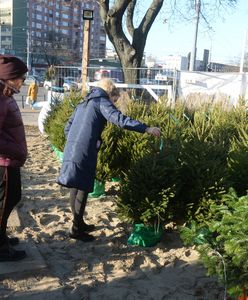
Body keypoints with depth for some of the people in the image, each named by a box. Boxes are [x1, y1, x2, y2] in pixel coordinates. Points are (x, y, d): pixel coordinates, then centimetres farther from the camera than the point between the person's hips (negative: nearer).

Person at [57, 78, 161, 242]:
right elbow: (119, 119, -19)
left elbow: (68, 127, 23)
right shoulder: (101, 101, -2)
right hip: (84, 153, -8)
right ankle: (76, 229, 7)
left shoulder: (84, 103, 23)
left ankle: (79, 223, 30)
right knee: (83, 189, 0)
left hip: (71, 150, 9)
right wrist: (146, 128, -22)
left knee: (75, 187, 16)